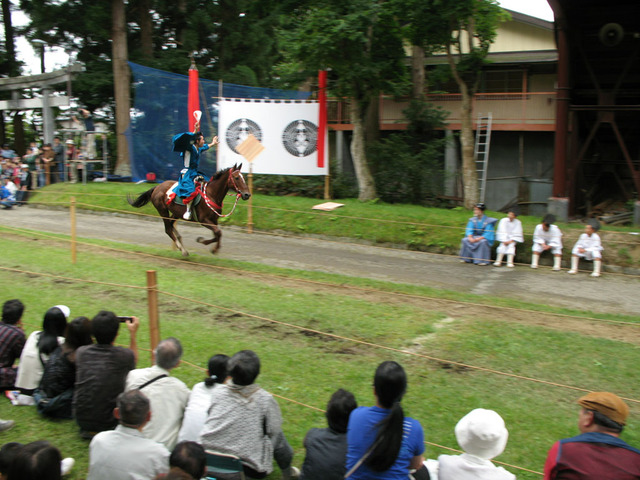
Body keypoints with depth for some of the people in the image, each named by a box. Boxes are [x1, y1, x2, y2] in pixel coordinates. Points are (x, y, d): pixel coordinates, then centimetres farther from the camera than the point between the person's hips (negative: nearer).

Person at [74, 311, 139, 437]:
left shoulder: (81, 352, -6)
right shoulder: (124, 355, -13)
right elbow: (133, 360, 14)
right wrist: (133, 334, 19)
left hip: (81, 420, 3)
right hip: (110, 422, -3)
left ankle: (88, 430, 20)